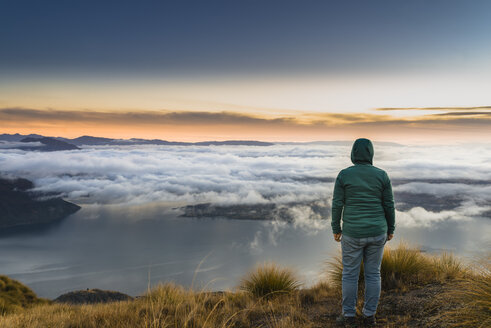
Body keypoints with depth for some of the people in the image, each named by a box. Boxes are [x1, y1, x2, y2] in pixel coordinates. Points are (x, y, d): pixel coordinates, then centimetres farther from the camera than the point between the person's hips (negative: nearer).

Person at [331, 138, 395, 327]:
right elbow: (389, 205, -2)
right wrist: (390, 229, 11)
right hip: (377, 232, 2)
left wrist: (336, 229, 4)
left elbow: (337, 204, -7)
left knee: (350, 274, 11)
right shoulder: (382, 175, -5)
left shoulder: (344, 175, -9)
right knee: (373, 273, 14)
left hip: (353, 233, -2)